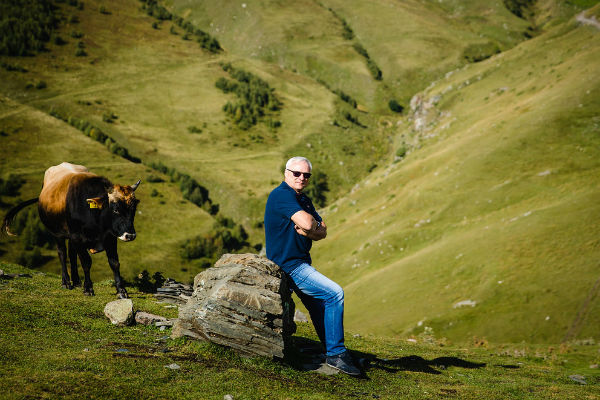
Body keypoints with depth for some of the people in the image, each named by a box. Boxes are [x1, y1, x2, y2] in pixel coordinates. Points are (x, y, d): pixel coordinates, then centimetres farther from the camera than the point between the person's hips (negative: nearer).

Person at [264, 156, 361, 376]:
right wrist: (315, 224, -5)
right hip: (289, 265, -10)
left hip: (300, 264, 10)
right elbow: (307, 223, -28)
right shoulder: (282, 194, -15)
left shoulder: (303, 199, 16)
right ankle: (335, 354, -11)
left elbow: (322, 232, 7)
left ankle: (333, 354, 27)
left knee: (318, 306, 17)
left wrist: (308, 231, -15)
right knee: (335, 294, -16)